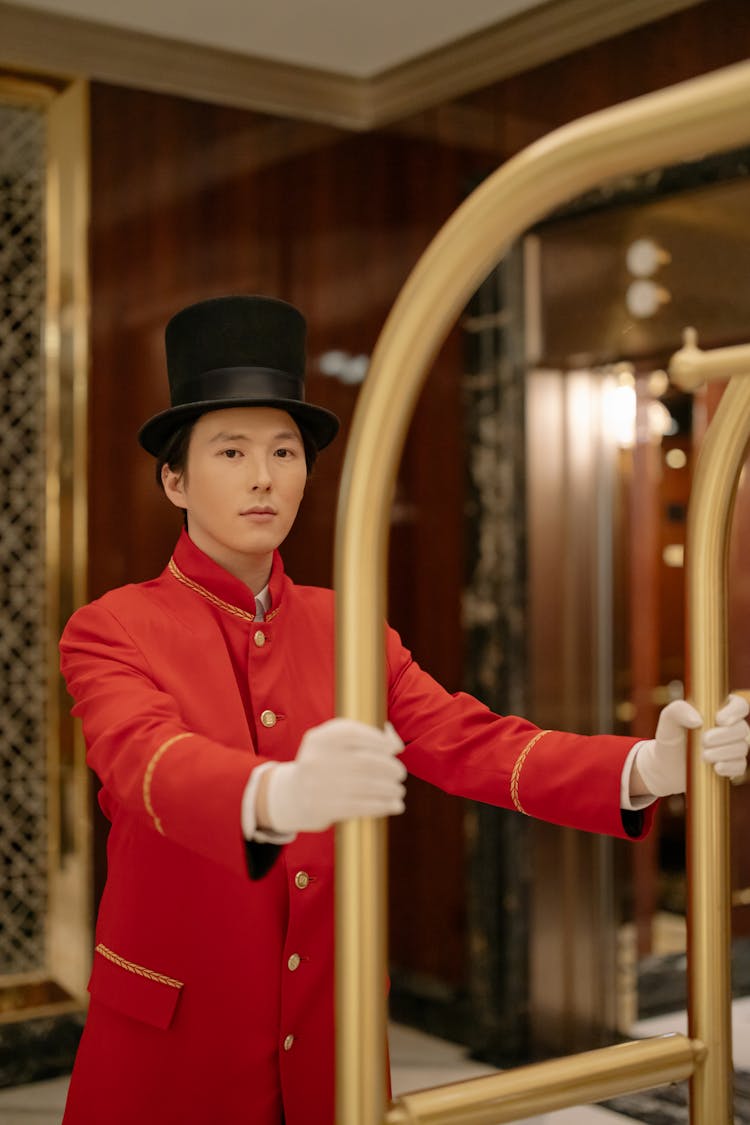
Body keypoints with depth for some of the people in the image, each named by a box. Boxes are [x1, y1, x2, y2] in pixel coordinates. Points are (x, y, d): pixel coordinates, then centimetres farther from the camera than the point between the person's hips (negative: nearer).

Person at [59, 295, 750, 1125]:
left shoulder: (347, 630, 4)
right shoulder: (109, 632, -9)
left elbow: (471, 743, -9)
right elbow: (151, 762, -29)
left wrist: (649, 765, -27)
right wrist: (278, 797, -51)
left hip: (330, 1047, 4)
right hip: (171, 1055, -3)